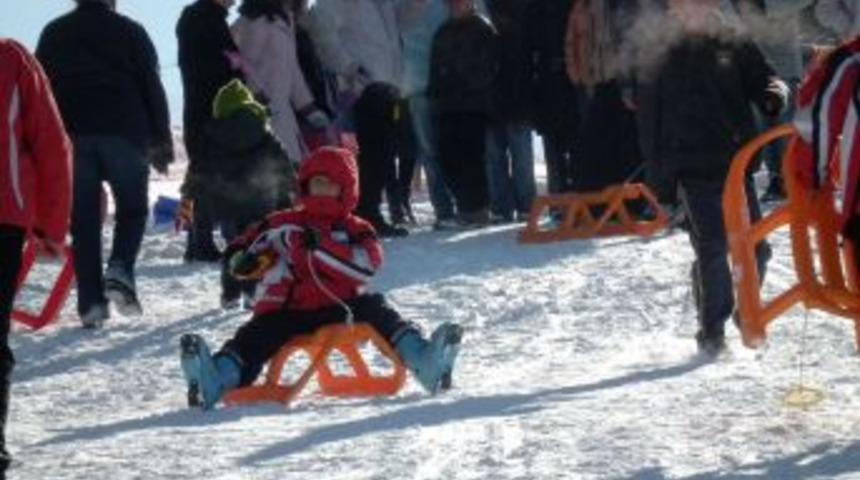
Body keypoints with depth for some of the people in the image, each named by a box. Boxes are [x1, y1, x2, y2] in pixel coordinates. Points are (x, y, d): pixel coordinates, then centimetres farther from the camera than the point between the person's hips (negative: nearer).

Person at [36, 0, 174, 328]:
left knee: (83, 219, 3)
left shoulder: (54, 34, 15)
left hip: (72, 134, 2)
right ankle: (120, 270, -16)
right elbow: (152, 86, 2)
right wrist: (162, 140, 5)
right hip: (124, 132, -2)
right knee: (132, 208, 10)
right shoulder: (129, 31, 6)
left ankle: (91, 303, -3)